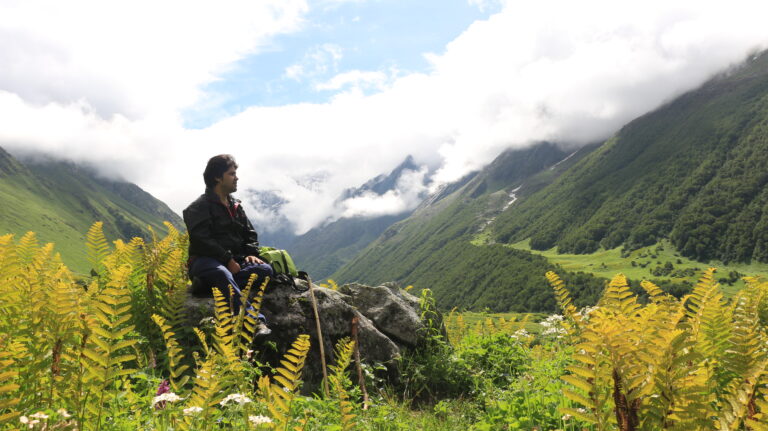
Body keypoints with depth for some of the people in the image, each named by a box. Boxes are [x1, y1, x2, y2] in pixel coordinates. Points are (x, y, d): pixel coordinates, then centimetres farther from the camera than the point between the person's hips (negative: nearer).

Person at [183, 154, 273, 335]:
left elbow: (250, 234, 20)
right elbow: (202, 240, -15)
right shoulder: (198, 207, -3)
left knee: (265, 269, -23)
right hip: (205, 261, -6)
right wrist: (228, 260, -20)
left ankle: (220, 288, -40)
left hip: (234, 261, 6)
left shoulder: (236, 206, 19)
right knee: (222, 273, -42)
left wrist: (251, 253, -1)